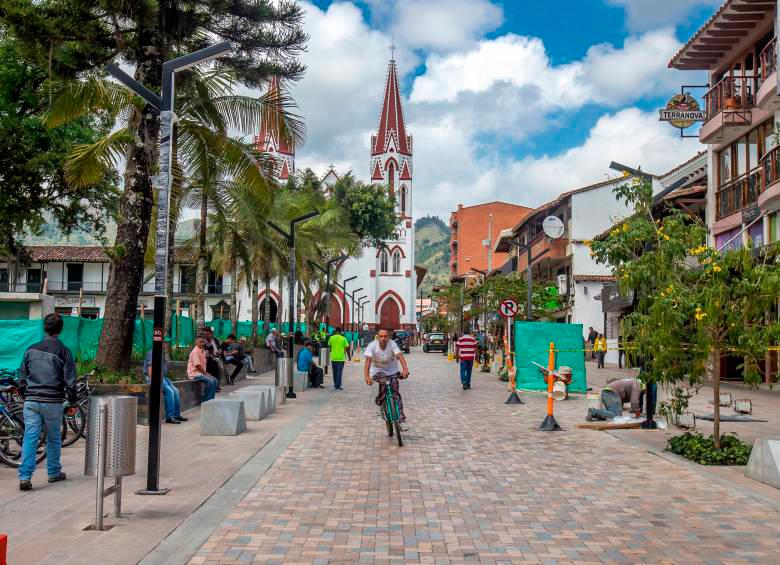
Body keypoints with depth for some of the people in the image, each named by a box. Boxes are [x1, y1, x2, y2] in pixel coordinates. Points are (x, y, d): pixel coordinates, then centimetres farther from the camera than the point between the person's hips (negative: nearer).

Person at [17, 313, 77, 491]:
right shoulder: (63, 351, -5)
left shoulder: (31, 350, 6)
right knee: (53, 438, 13)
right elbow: (70, 381, -5)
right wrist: (72, 403, 5)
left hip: (31, 401, 2)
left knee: (30, 438, 0)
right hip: (53, 402, -2)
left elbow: (22, 378, 13)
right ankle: (54, 473, 24)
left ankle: (25, 477, -9)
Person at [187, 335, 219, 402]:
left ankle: (211, 399, 4)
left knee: (215, 380, -1)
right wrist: (205, 373, -13)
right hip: (194, 373, -9)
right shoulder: (195, 352, -18)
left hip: (201, 372, 9)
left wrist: (206, 373, 2)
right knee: (210, 381, -22)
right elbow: (197, 366, -21)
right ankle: (205, 400, -11)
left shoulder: (203, 351, 10)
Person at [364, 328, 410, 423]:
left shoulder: (392, 344, -24)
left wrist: (405, 369, -56)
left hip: (391, 370, 1)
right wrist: (366, 376, -50)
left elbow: (399, 355, -38)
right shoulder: (372, 345, -26)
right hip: (377, 370, -1)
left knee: (396, 392, -7)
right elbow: (368, 360, -35)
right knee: (383, 382, -27)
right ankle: (380, 398, 3)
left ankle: (400, 414, 6)